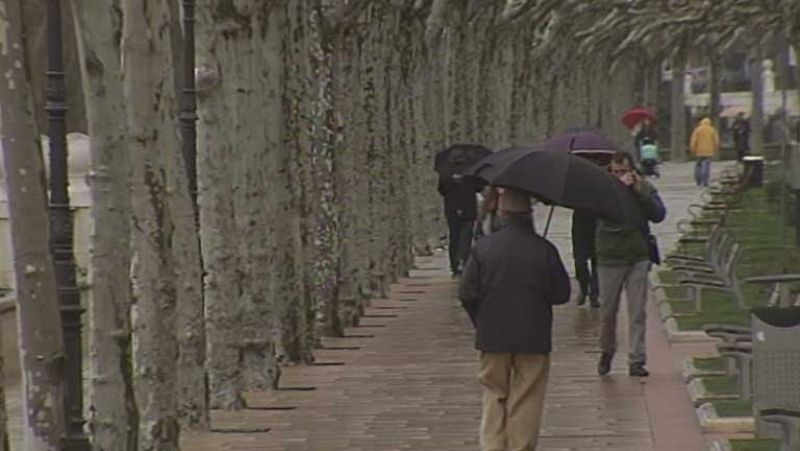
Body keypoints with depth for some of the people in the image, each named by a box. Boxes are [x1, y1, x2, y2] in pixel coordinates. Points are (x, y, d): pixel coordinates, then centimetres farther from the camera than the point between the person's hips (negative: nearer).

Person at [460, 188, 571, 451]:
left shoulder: (484, 247, -6)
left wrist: (481, 323, 11)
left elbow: (467, 293, -4)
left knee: (494, 395, 13)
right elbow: (562, 294, -3)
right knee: (526, 399, 7)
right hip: (533, 339, -1)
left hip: (492, 337, 1)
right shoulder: (544, 250, -8)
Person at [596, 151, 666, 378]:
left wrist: (640, 193, -19)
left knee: (638, 312, -1)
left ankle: (636, 360, 4)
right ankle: (607, 352, 30)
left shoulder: (645, 188, 3)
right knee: (608, 311, 6)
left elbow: (658, 215, -9)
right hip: (609, 259, -1)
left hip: (638, 258, 1)